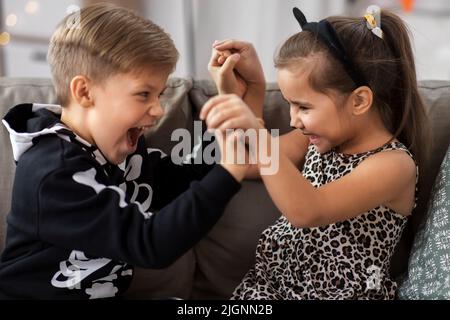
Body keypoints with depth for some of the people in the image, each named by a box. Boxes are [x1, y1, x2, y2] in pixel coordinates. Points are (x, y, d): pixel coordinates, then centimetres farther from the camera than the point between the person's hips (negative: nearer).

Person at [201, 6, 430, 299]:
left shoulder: (395, 164, -19)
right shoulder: (319, 138, 3)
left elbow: (305, 212, -33)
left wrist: (257, 133, -45)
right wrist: (231, 91, -3)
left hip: (338, 293, -6)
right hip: (273, 279, 6)